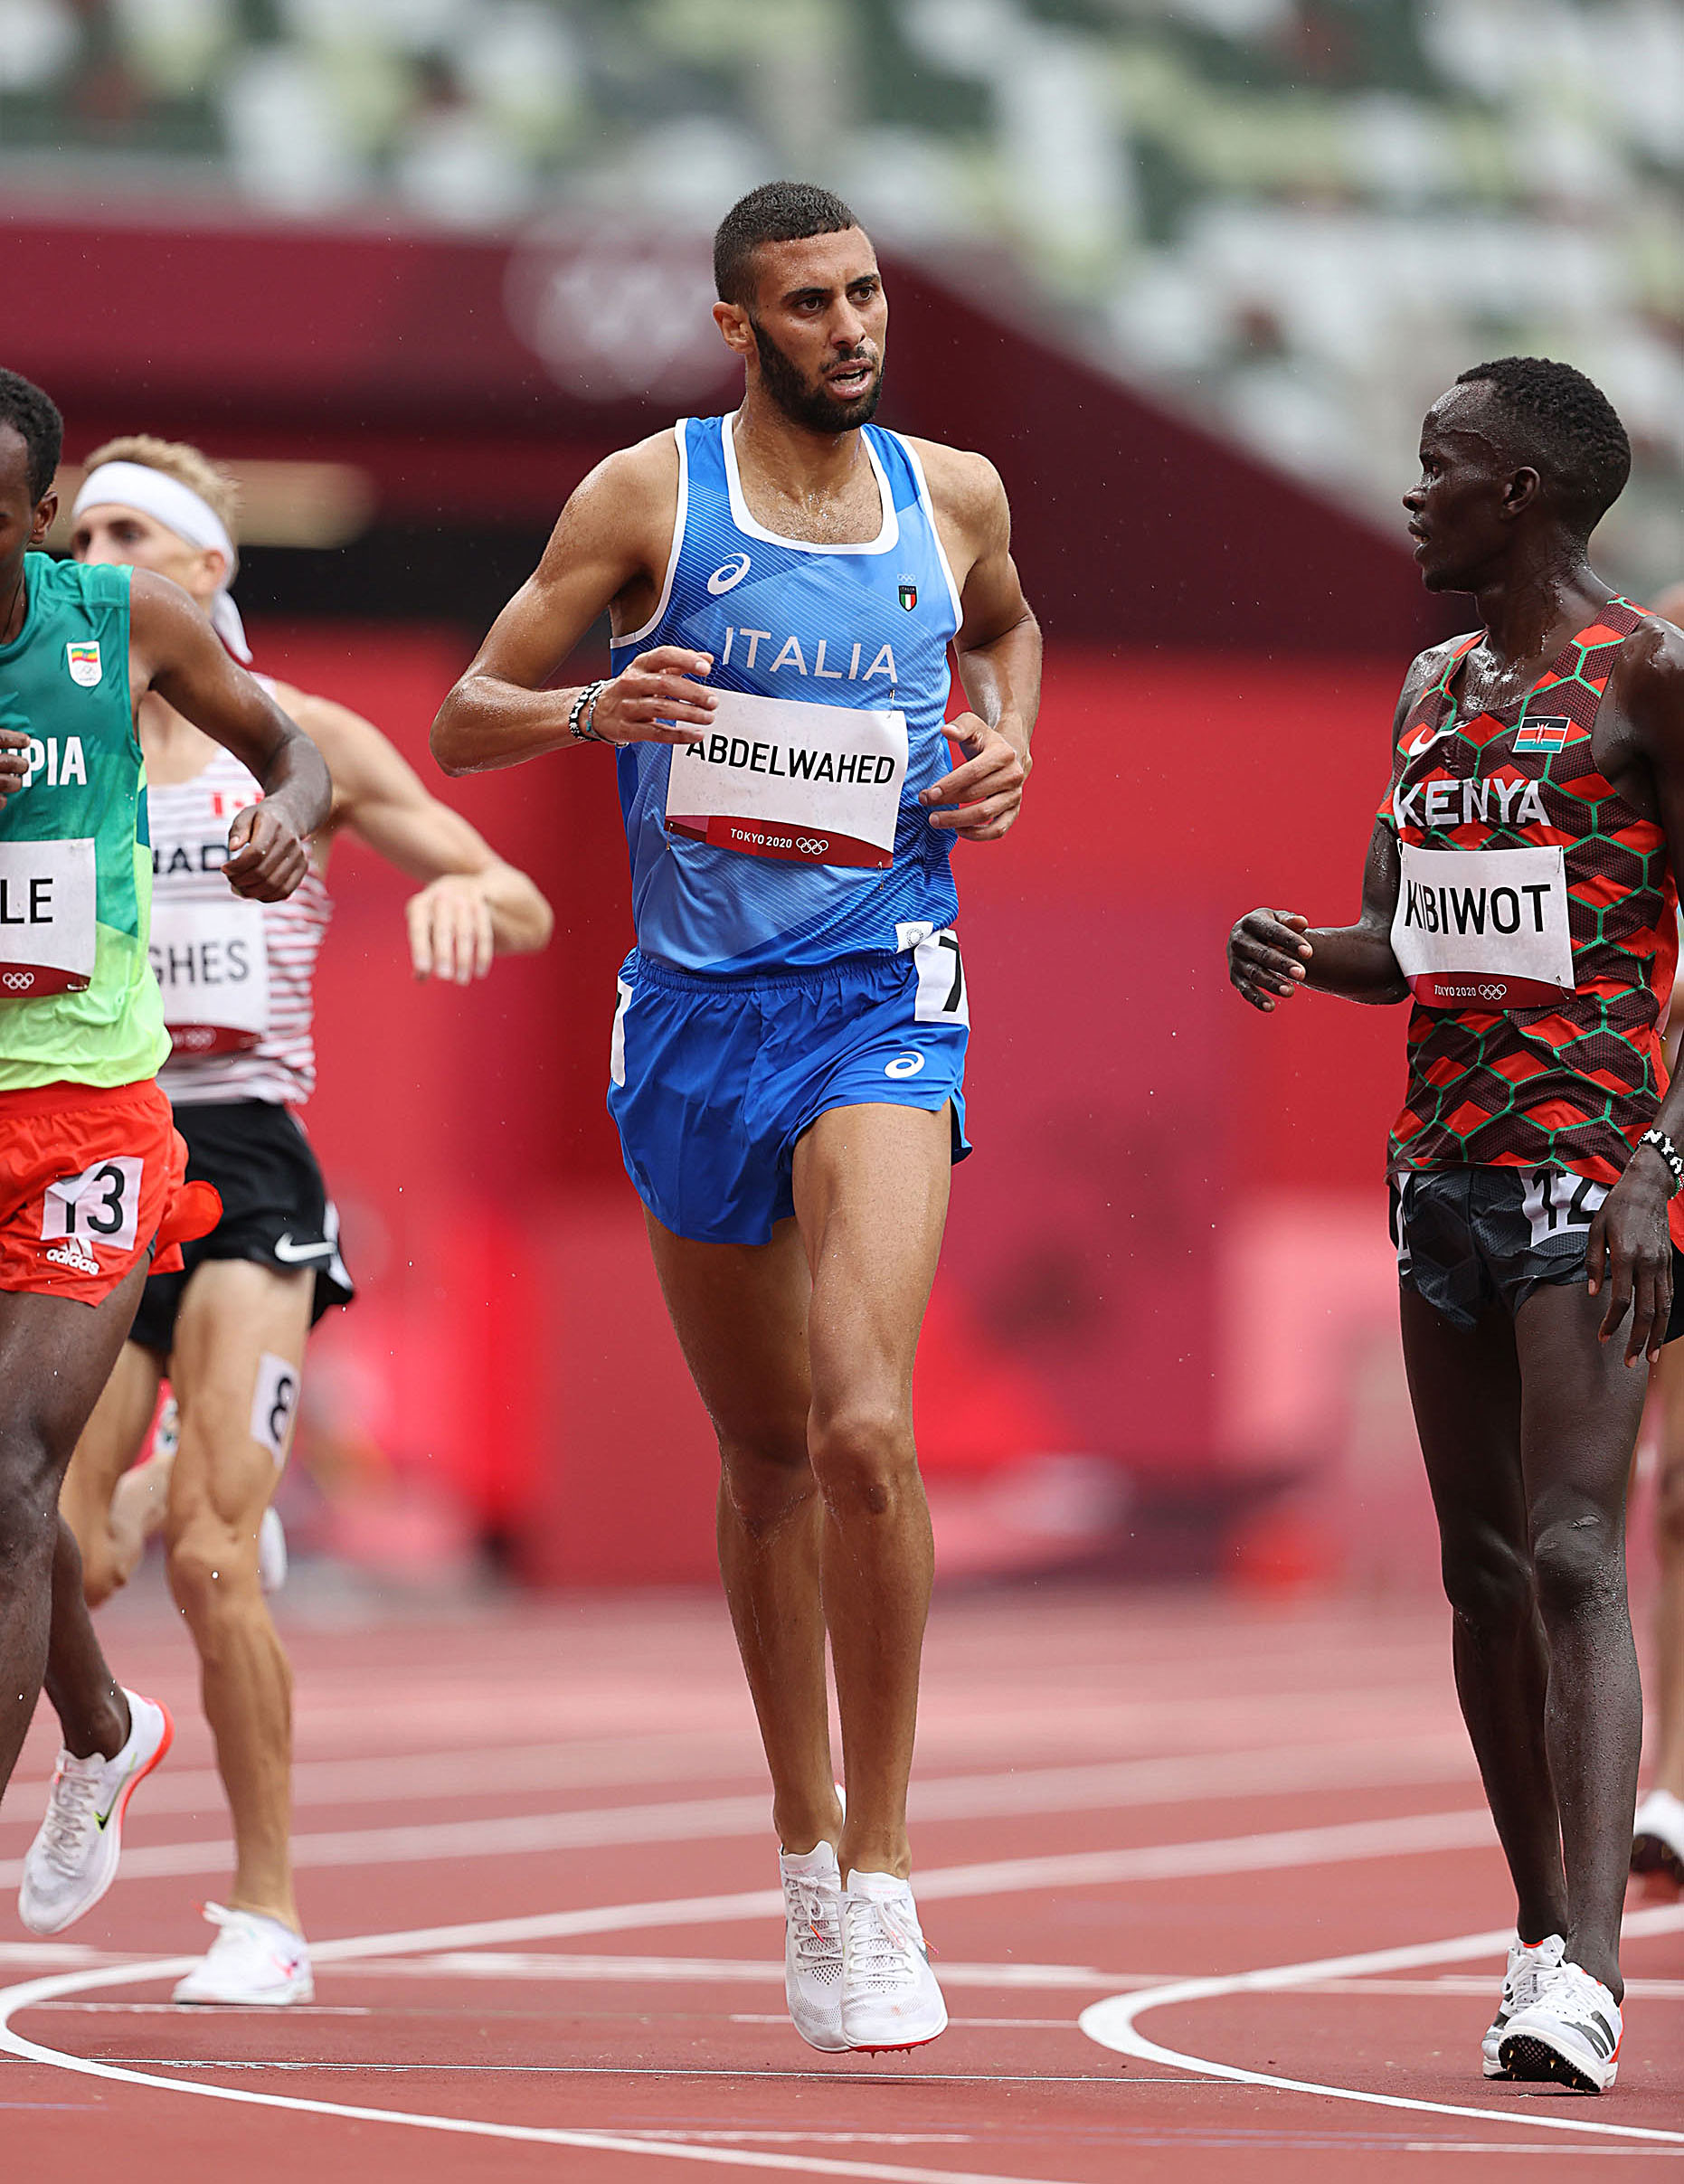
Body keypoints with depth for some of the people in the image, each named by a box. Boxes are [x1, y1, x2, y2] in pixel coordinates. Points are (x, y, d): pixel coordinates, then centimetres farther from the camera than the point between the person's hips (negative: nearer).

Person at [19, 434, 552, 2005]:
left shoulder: (304, 743, 4)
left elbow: (528, 912, 5)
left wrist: (467, 889, -16)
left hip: (241, 1160, -2)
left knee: (211, 1558, -14)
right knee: (54, 1562, -8)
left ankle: (266, 1907, -1)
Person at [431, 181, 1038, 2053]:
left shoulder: (952, 494, 6)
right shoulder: (649, 495, -1)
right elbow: (459, 723, 0)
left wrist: (1008, 736, 9)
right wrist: (591, 711, -20)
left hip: (880, 999, -1)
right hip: (694, 1008, 1)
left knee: (865, 1428, -20)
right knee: (763, 1455, 12)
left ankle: (880, 1879, -14)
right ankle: (804, 1853, 29)